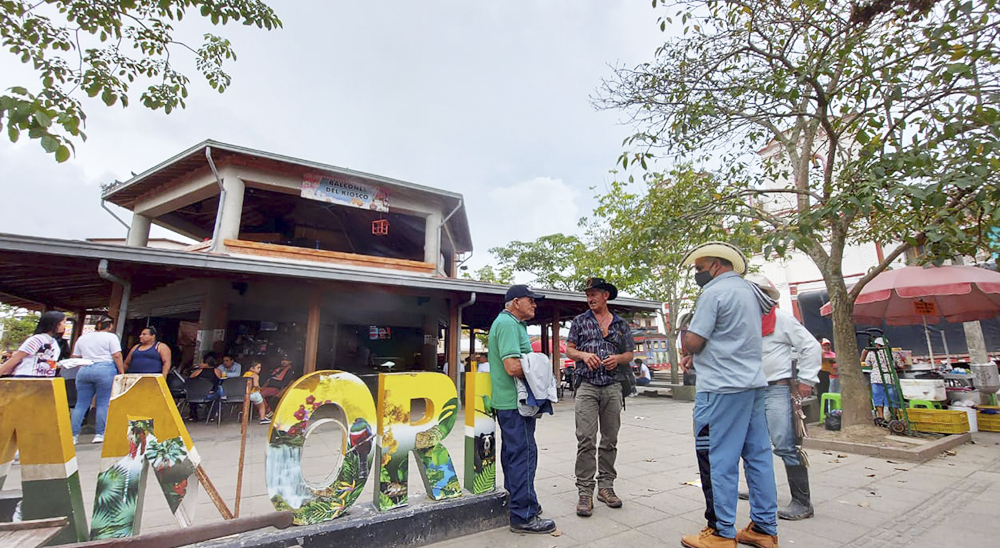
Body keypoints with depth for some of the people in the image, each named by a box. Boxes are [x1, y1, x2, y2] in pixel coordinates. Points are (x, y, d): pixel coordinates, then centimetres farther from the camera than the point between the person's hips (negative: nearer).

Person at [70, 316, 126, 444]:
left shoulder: (82, 338, 19)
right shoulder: (111, 337, 0)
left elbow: (75, 357, 19)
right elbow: (117, 356, -7)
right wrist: (121, 372, -4)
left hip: (83, 371, 6)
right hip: (105, 370, -5)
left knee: (81, 404, 10)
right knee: (104, 403, 0)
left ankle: (73, 435, 9)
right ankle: (100, 434, 1)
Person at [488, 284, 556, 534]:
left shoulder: (510, 323, 17)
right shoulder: (508, 324, -17)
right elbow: (513, 367, -27)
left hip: (508, 402, 11)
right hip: (515, 402, -11)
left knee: (513, 454, 19)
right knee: (523, 455, -4)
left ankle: (515, 502, 33)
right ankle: (523, 516, 6)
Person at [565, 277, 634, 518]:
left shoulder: (621, 324, 12)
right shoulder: (580, 321, 8)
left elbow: (629, 354, 15)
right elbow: (569, 349, 9)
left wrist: (618, 358, -6)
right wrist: (584, 355, -11)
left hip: (613, 387, 2)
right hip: (587, 386, -2)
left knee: (610, 440, 8)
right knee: (586, 440, -7)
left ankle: (606, 486, 21)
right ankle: (585, 491, 1)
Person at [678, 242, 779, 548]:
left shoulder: (714, 292, -13)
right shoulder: (749, 291, 15)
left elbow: (693, 342, -16)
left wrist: (684, 334, 6)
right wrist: (697, 356, 14)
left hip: (723, 388, -9)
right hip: (753, 384, 9)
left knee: (719, 460, -1)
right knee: (758, 456, 13)